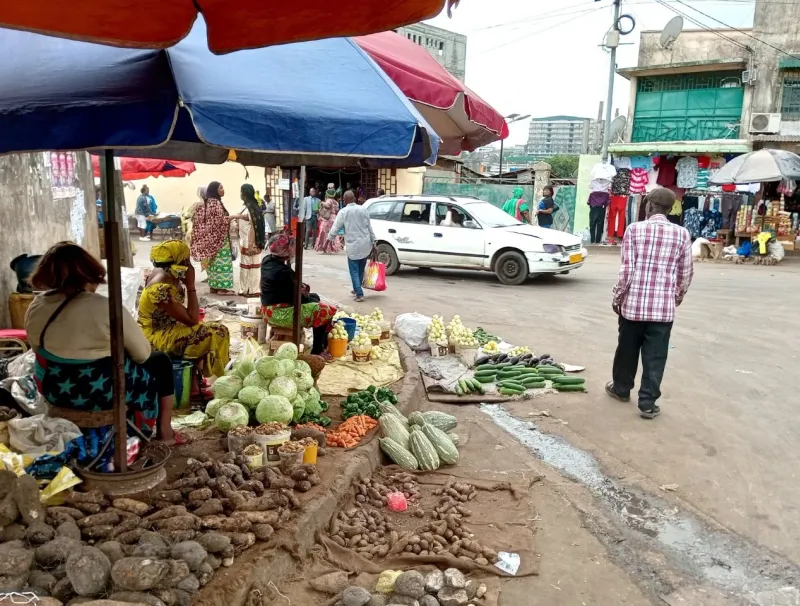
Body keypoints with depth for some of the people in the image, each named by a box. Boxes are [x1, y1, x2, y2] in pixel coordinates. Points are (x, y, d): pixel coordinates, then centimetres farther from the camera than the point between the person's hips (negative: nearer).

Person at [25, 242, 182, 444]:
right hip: (102, 393, -6)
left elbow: (40, 350, 11)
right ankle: (164, 430, 21)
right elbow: (142, 354, -12)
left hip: (53, 389, 7)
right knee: (160, 361, 18)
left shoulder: (36, 306, -5)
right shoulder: (106, 308, -23)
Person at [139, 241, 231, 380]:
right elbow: (192, 320, -25)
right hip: (157, 337, -10)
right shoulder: (161, 289, -29)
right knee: (217, 335, -17)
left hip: (165, 327, 10)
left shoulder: (168, 274, -1)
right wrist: (191, 285, -24)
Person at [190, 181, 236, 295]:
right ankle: (221, 287, -7)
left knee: (213, 261, 10)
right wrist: (235, 216, -16)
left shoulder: (205, 203, 13)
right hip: (219, 238, -9)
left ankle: (214, 286, 12)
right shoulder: (215, 203, -14)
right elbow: (220, 220, -20)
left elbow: (201, 220, 15)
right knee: (221, 261, -7)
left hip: (210, 238, 9)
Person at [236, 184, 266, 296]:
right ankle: (246, 289, 19)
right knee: (245, 265, 13)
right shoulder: (247, 207, 11)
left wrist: (251, 245, -21)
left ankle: (254, 290, 7)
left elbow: (253, 227, -20)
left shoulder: (250, 208, -17)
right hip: (245, 242, 9)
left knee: (251, 266, -1)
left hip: (250, 243, -9)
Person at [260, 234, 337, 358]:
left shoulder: (267, 260, 1)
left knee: (315, 297, 23)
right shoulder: (282, 271, -28)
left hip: (271, 309, 10)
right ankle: (317, 351, 5)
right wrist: (308, 298, -2)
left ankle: (322, 343, 27)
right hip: (280, 313, -10)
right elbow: (295, 298, -21)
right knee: (324, 311, -7)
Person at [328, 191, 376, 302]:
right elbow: (370, 228, 6)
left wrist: (329, 239, 11)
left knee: (354, 271, 4)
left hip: (353, 246, -4)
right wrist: (373, 243, 13)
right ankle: (357, 289, 33)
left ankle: (359, 294, -4)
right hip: (366, 245, 4)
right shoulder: (363, 210, 4)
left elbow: (335, 228, -5)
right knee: (361, 270, 19)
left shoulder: (343, 212, -7)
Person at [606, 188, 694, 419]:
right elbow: (685, 274, 7)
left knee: (627, 349, 17)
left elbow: (627, 270, -9)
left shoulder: (634, 229, -6)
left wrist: (617, 297, 3)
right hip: (664, 306, 1)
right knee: (655, 356, 6)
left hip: (633, 302, -1)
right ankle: (648, 402, 8)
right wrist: (677, 298, 24)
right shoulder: (682, 234, 1)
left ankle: (621, 388, 34)